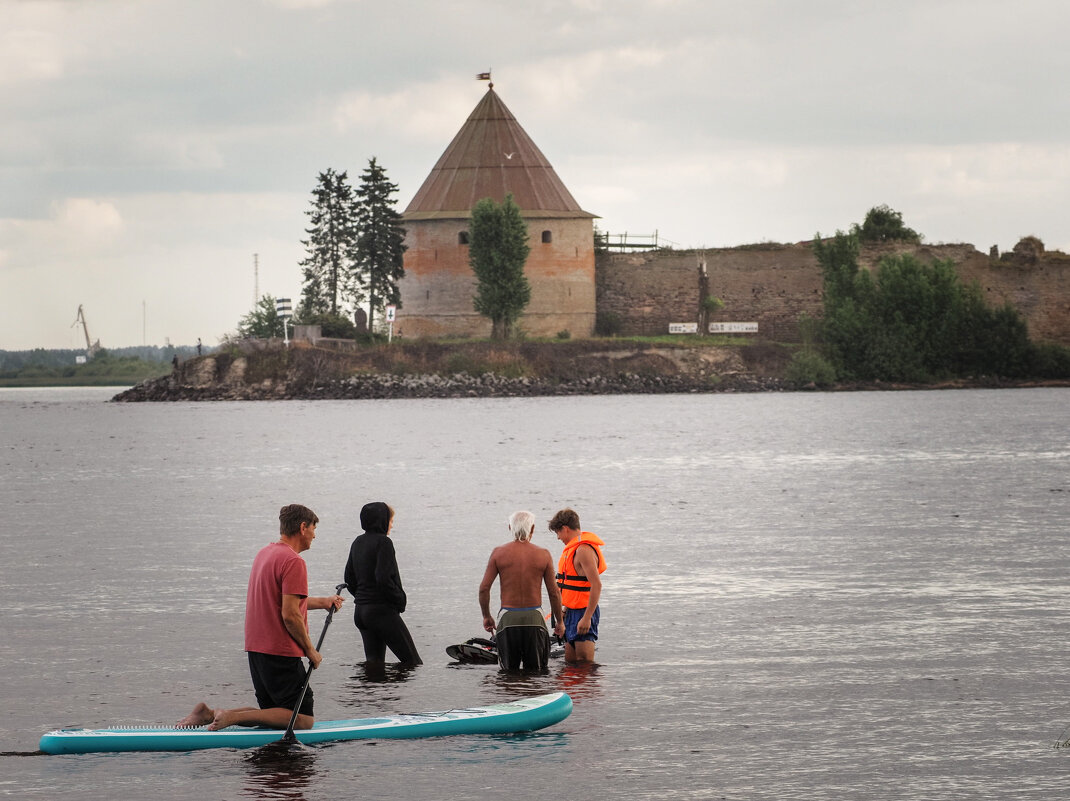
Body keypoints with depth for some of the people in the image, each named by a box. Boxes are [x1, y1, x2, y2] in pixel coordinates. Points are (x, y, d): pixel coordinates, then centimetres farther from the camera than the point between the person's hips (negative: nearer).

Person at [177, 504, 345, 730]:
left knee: (273, 713, 17)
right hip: (281, 652, -9)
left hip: (256, 648, 9)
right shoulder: (293, 562, -16)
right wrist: (310, 651, -10)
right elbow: (290, 615, -21)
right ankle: (234, 717, -17)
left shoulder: (265, 553, 14)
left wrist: (322, 602, 31)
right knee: (303, 719, -5)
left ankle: (210, 714, 2)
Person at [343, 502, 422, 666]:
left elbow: (349, 578, 15)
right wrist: (400, 599, -9)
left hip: (361, 611, 8)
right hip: (383, 610, -8)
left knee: (374, 663, 10)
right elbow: (384, 578, -21)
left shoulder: (358, 543, 12)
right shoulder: (383, 542, -13)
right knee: (413, 662, -5)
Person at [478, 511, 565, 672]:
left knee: (509, 672, 10)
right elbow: (554, 592, 0)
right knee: (535, 671, 8)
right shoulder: (543, 555, -2)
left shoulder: (499, 553, -2)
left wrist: (486, 616, 12)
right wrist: (559, 621, 13)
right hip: (534, 618, 0)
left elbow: (484, 588, -2)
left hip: (508, 618, 0)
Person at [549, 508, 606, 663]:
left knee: (584, 663, -10)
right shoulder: (575, 548, 15)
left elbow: (596, 585, -25)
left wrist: (587, 618, -28)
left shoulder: (584, 550, -18)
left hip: (583, 612, -11)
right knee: (570, 661, 12)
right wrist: (567, 609, 24)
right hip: (573, 611, 11)